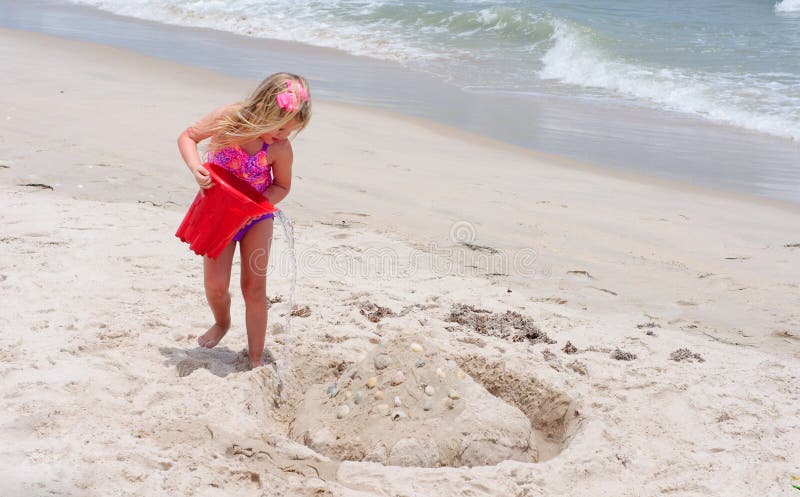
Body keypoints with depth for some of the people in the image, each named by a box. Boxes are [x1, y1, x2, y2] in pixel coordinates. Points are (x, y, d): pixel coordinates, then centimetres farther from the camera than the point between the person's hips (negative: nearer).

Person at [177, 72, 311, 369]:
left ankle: (256, 359, 10)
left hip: (256, 216, 0)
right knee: (215, 285, -4)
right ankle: (222, 323, 32)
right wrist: (195, 168, -26)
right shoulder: (229, 118, -22)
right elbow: (187, 137, -8)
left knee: (255, 286, 0)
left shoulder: (281, 149, -22)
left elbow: (282, 186, -6)